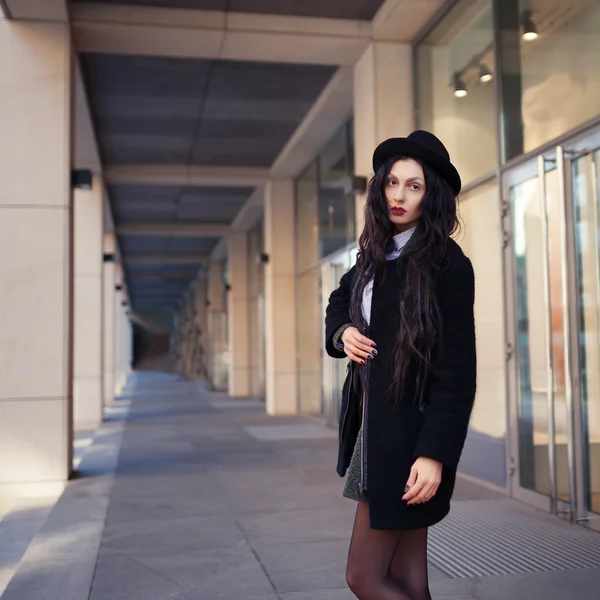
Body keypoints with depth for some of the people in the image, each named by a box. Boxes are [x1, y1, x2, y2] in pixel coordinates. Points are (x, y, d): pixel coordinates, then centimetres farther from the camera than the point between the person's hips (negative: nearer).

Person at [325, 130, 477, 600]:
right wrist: (343, 332, 5)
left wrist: (435, 454, -22)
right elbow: (340, 301, 28)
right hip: (373, 425, 7)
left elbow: (457, 370, -16)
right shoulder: (377, 255, 10)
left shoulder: (446, 263, -11)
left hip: (407, 435, -7)